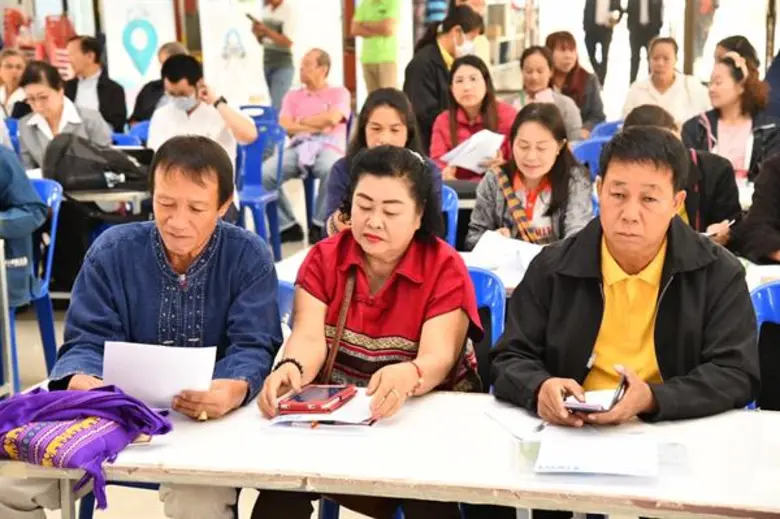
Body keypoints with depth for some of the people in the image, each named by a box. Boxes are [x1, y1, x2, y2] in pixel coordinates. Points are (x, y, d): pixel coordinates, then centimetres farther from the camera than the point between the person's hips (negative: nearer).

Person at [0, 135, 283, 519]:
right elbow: (89, 341, -5)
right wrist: (80, 381, -31)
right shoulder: (111, 250, -2)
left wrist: (235, 389, -38)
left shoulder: (250, 256, -6)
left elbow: (252, 347, -13)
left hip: (211, 416, -2)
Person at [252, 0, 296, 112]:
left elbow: (288, 42, -17)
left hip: (283, 65, -6)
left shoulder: (290, 11, -10)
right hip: (266, 63, 6)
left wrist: (266, 31, -26)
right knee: (275, 105, 6)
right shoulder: (266, 9, 10)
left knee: (277, 108, -13)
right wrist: (257, 33, -6)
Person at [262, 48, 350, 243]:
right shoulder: (293, 96, 23)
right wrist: (318, 125, 0)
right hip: (297, 148, 3)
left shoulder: (339, 93, 13)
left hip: (328, 147, -3)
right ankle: (287, 225, -12)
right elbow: (285, 127, 7)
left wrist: (301, 121, 4)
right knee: (264, 173, -26)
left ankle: (319, 225, -21)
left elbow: (331, 119, -7)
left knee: (332, 171, -41)